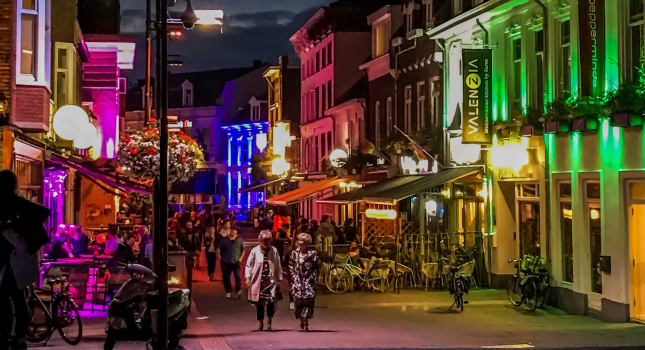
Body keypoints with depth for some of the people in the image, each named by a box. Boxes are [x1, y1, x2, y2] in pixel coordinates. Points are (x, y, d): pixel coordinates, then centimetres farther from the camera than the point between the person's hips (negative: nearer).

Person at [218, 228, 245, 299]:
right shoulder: (224, 240, 6)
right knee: (226, 277, 5)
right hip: (226, 262, 1)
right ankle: (228, 291, 18)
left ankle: (239, 291, -23)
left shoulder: (239, 239, 5)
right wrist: (219, 256, -3)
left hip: (236, 262, -1)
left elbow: (243, 249, 9)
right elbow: (218, 248, 9)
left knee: (237, 275, -16)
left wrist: (241, 258, 0)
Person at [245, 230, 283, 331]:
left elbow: (278, 266, 12)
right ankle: (260, 323, 15)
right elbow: (248, 265, 5)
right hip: (258, 281, 0)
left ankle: (270, 322, 5)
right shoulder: (255, 251, 1)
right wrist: (248, 278, -6)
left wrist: (279, 280, 10)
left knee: (271, 301, -12)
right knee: (259, 302, 3)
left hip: (271, 280, 0)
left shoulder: (274, 251, 6)